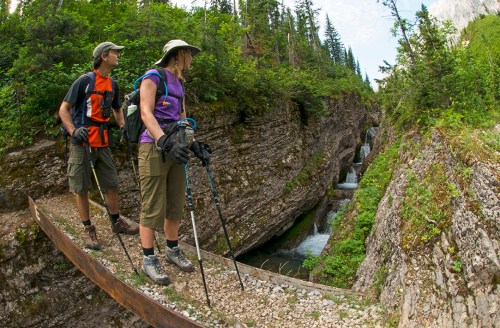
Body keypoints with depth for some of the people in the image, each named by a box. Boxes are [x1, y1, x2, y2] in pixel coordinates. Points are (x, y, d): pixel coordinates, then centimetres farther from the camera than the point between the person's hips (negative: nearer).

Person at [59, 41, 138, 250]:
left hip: (102, 142, 6)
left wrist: (123, 126, 7)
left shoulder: (113, 84, 11)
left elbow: (117, 109, 24)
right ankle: (88, 230, 13)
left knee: (112, 184, 9)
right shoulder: (84, 80, -8)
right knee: (81, 188, 3)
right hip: (82, 142, -6)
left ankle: (117, 222, 23)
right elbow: (63, 109, -9)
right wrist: (73, 131, -23)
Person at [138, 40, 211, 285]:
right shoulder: (153, 76, -5)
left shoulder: (179, 84, 19)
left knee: (175, 205, 12)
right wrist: (165, 141, -29)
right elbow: (146, 113, -16)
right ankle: (149, 260, 12)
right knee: (153, 208, -2)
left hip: (173, 148, 8)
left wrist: (194, 144, 2)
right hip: (154, 147, -8)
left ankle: (173, 251, 28)